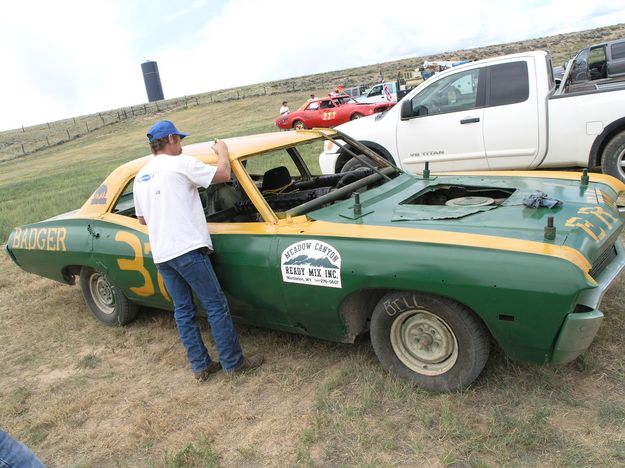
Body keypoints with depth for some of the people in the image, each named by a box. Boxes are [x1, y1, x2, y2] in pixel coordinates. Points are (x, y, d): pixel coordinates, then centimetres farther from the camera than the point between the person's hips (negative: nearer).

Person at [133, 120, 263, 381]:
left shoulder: (140, 177, 16)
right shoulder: (180, 164, -6)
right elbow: (223, 174, -3)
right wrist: (222, 151, 15)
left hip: (160, 254, 8)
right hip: (187, 249, -7)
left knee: (183, 311, 13)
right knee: (216, 306, 3)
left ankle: (200, 366, 21)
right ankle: (233, 363, 11)